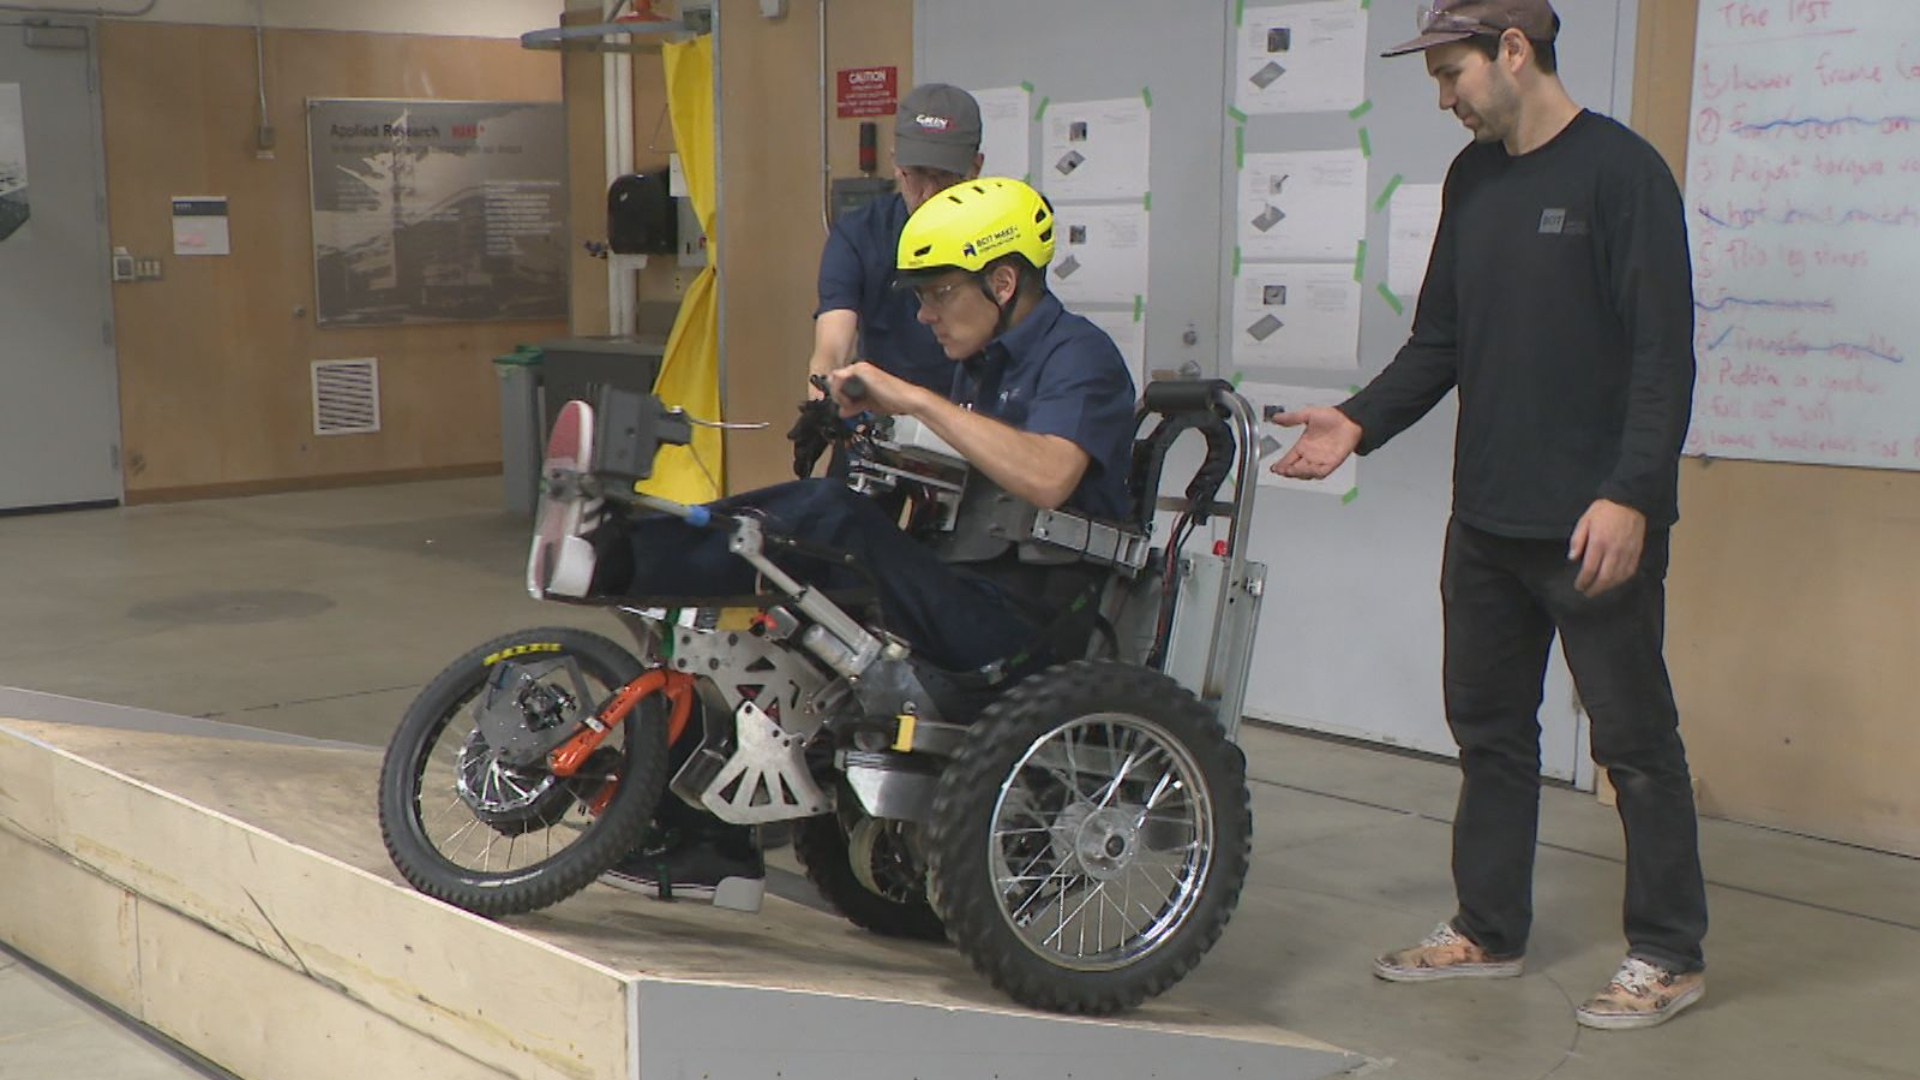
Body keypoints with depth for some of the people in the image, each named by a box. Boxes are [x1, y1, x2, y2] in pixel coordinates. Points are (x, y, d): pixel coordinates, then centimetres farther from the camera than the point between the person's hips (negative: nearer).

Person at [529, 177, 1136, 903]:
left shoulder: (1078, 355, -8)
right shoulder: (983, 362, 22)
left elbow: (1046, 477, -28)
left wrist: (918, 402, -25)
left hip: (1014, 620, -9)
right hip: (959, 602, 9)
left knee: (827, 515, -29)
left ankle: (615, 557, -26)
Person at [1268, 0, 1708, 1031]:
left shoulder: (1620, 171, -9)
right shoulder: (1473, 180, 13)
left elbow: (1663, 354, -13)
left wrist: (1628, 494, -20)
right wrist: (1361, 421, 3)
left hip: (1596, 524, -7)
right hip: (1488, 517, 7)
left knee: (1635, 739, 2)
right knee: (1488, 725, 14)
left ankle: (1668, 953, 14)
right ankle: (1487, 927, 26)